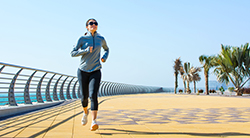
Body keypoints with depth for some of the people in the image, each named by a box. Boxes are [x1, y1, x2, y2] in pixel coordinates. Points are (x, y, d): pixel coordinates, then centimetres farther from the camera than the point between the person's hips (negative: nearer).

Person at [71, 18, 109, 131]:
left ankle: (94, 122, -24)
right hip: (83, 71, 0)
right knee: (84, 96, 7)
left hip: (95, 72, 0)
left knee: (93, 95, -18)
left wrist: (104, 57, 4)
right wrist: (86, 50, -18)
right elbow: (73, 53, -5)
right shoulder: (82, 39, -3)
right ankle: (85, 112, 40)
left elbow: (106, 49, 24)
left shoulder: (101, 39, 5)